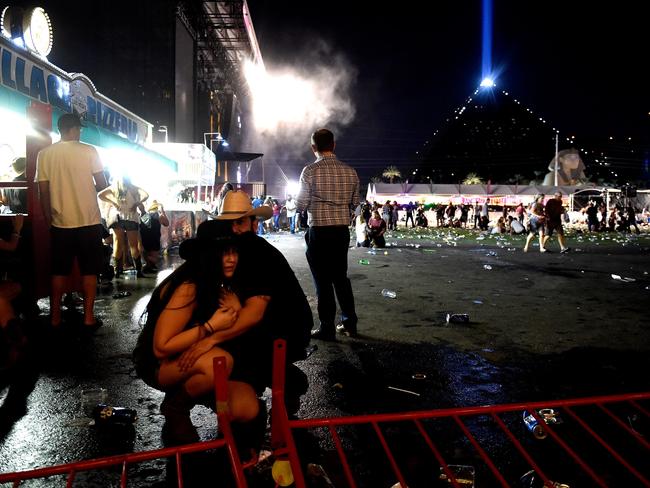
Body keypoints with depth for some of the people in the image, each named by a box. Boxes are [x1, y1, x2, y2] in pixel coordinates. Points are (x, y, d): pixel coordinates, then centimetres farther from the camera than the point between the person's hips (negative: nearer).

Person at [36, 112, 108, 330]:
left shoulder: (45, 154, 0)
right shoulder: (88, 151, -6)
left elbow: (43, 192, 1)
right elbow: (102, 185, -6)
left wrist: (48, 220, 12)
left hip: (61, 223, 3)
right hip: (89, 221, -2)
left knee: (59, 271, 12)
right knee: (89, 271, 6)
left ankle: (55, 317, 18)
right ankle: (88, 317, 8)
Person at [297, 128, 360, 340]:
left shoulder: (310, 171, -11)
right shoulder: (350, 172, 2)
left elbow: (301, 205, -8)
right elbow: (355, 203, 9)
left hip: (319, 231, -4)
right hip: (342, 231, 4)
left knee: (323, 280, 5)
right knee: (341, 276, 18)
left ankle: (327, 329, 12)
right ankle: (349, 323, 25)